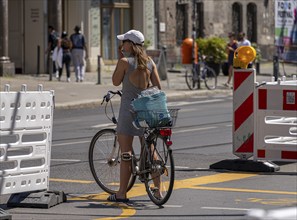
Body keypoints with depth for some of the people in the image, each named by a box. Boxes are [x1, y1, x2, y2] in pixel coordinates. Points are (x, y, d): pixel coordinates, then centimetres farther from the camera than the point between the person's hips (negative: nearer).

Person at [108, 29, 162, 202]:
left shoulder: (125, 62, -10)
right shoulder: (149, 62, 5)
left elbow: (116, 82, 1)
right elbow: (158, 86, 5)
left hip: (129, 107, -5)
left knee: (126, 152, -2)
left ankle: (122, 193, -1)